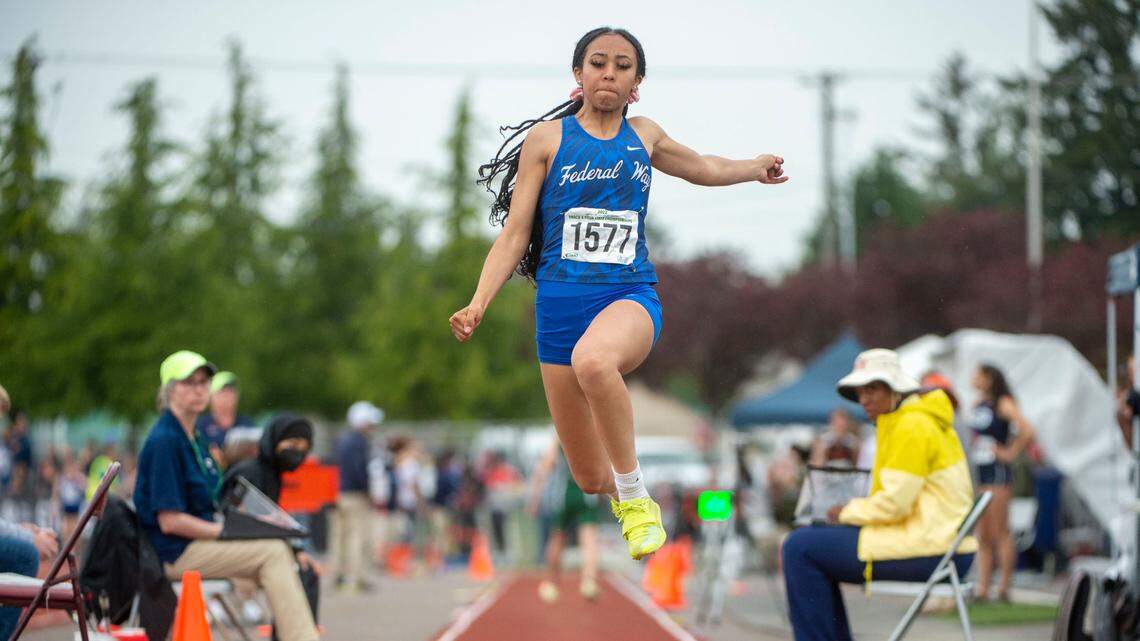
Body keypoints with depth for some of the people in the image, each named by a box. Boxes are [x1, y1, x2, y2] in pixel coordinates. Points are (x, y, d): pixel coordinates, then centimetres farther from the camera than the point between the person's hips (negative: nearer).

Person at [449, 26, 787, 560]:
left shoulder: (644, 136, 12)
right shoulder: (546, 139, 3)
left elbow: (700, 166, 36)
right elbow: (514, 233, 1)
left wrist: (755, 168, 28)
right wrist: (478, 304, -9)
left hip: (631, 296, 0)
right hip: (561, 301, 0)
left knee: (593, 359, -40)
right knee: (590, 479, 3)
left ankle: (636, 497, -25)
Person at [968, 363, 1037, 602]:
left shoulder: (1003, 404, -8)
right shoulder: (977, 405, 14)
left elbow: (1027, 431, -20)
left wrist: (1010, 452, -12)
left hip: (997, 473, -8)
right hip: (977, 474, 8)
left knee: (1000, 532, -5)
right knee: (983, 536, 6)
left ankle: (1004, 587, -2)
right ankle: (983, 588, 6)